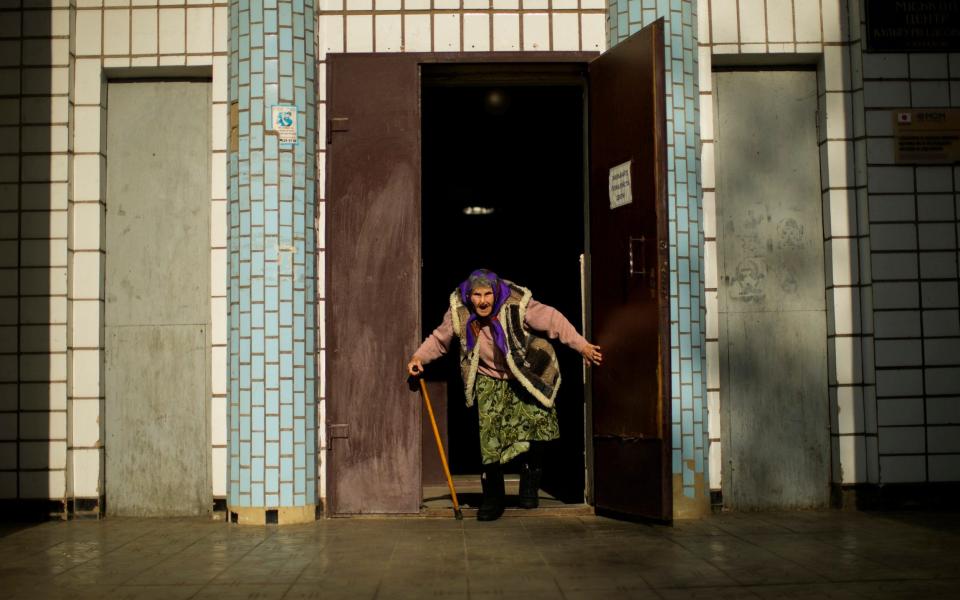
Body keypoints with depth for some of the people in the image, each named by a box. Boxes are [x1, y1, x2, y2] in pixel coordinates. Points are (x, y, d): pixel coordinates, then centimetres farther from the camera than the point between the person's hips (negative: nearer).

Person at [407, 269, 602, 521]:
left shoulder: (517, 305, -25)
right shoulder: (458, 312, -16)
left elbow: (553, 320, -17)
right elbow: (439, 339, 2)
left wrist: (582, 346, -19)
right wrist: (419, 356, -13)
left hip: (527, 376, -1)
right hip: (489, 380, 2)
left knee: (536, 420, -14)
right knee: (489, 435, -8)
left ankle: (529, 484, 13)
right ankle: (493, 498, 8)